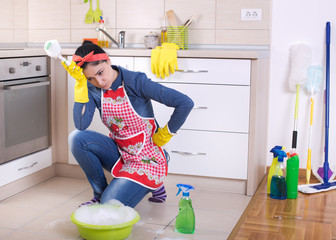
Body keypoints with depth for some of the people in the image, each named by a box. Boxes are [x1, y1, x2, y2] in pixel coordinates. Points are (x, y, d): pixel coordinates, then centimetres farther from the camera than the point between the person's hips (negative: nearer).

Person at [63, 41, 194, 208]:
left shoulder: (136, 82, -21)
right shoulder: (93, 89, -4)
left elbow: (185, 103, -25)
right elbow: (81, 125, -20)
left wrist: (165, 134, -13)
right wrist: (80, 83, -22)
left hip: (146, 158, -5)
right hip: (119, 153, 5)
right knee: (77, 138, -19)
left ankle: (152, 183, 10)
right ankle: (100, 192, 1)